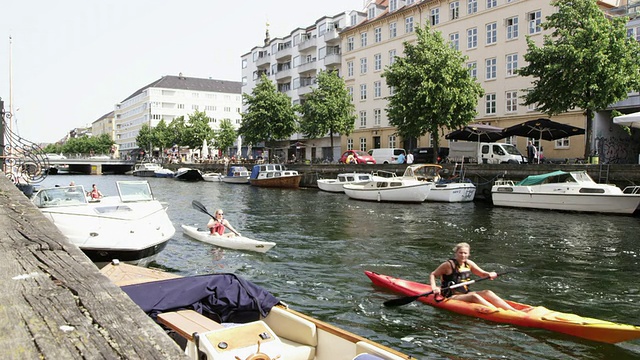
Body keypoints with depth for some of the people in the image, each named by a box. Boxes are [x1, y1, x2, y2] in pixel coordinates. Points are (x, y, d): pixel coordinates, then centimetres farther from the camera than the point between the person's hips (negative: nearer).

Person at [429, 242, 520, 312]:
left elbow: (483, 273, 13)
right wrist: (434, 288, -20)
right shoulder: (449, 265, -9)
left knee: (487, 293, -16)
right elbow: (433, 275, -4)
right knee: (474, 296, -32)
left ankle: (514, 311, -26)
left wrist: (490, 274, -9)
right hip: (451, 297, -7)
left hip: (465, 294, 7)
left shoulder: (469, 263, 9)